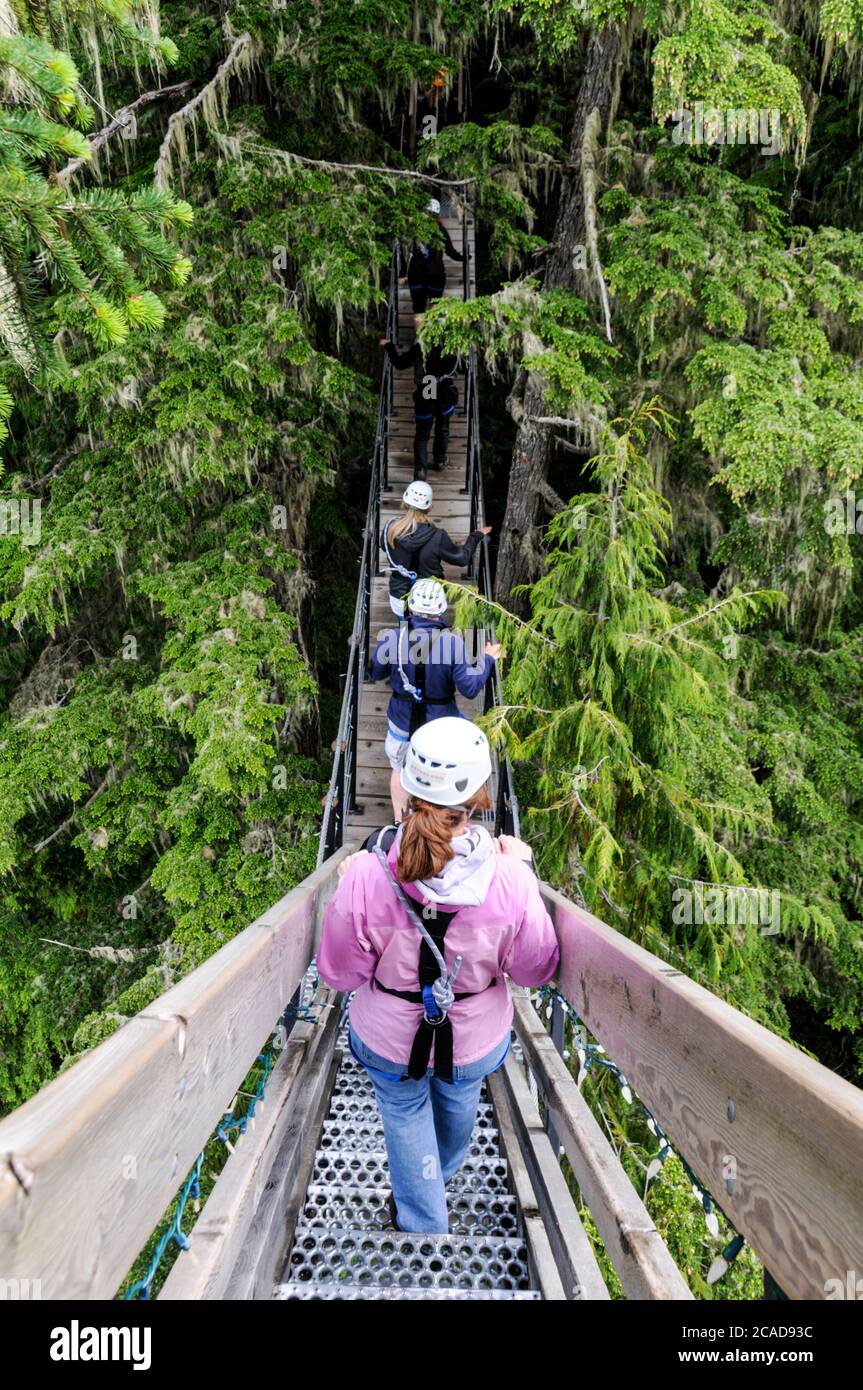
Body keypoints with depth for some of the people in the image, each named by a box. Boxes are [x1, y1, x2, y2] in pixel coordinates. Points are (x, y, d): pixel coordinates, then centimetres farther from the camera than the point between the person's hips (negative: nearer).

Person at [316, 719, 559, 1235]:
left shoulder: (366, 874, -32)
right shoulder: (508, 880, -31)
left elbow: (340, 972, -18)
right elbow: (535, 969, -14)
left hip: (390, 1039, -2)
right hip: (475, 1039, 2)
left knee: (406, 1116, 30)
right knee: (459, 1100, 35)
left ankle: (422, 1223, 51)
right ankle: (443, 1174, 67)